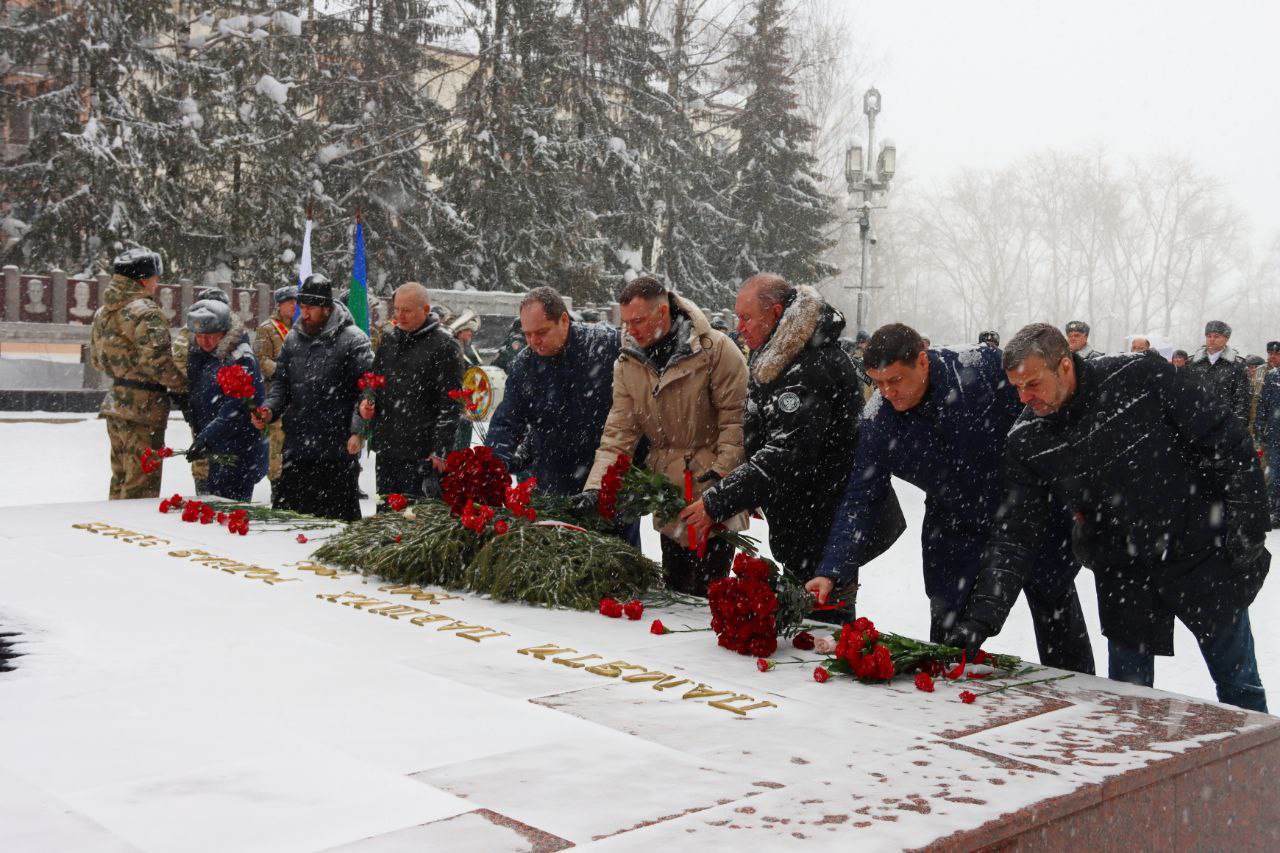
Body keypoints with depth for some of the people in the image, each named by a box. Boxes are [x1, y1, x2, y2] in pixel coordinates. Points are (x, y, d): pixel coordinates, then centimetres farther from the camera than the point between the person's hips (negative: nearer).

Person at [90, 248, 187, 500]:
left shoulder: (103, 312, 14)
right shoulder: (145, 312, -15)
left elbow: (97, 359, 21)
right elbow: (156, 361, -22)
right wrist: (183, 384, -10)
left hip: (116, 401, 9)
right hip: (144, 407, -9)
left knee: (121, 479, 20)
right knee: (142, 485, -4)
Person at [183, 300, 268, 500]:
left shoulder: (241, 360, -17)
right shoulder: (200, 356, 10)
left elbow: (235, 410, -23)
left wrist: (206, 438, -26)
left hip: (240, 454, -9)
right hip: (219, 450, 9)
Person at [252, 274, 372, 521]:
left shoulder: (353, 340, -8)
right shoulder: (293, 338, 11)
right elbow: (281, 382, 18)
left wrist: (358, 430, -21)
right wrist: (269, 410, 0)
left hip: (337, 448, -6)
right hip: (296, 447, 6)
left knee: (337, 515, 3)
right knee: (285, 511, 12)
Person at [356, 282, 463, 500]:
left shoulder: (443, 347, -7)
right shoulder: (389, 342, 14)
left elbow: (450, 404, -10)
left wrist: (440, 450, -14)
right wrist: (366, 404, 4)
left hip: (421, 456, -7)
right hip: (385, 449, 7)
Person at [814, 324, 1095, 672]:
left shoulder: (989, 368, -25)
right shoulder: (878, 419, -16)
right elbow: (861, 499, -12)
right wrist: (832, 571, -22)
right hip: (959, 537, 2)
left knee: (1067, 655, 13)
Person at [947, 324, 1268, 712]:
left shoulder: (1141, 377, -18)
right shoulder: (1026, 441, -10)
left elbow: (1226, 441, -10)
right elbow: (1016, 536, -11)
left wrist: (1248, 524, -12)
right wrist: (980, 618, -20)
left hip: (1204, 559, -2)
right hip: (1124, 578, 2)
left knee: (1240, 687, 14)